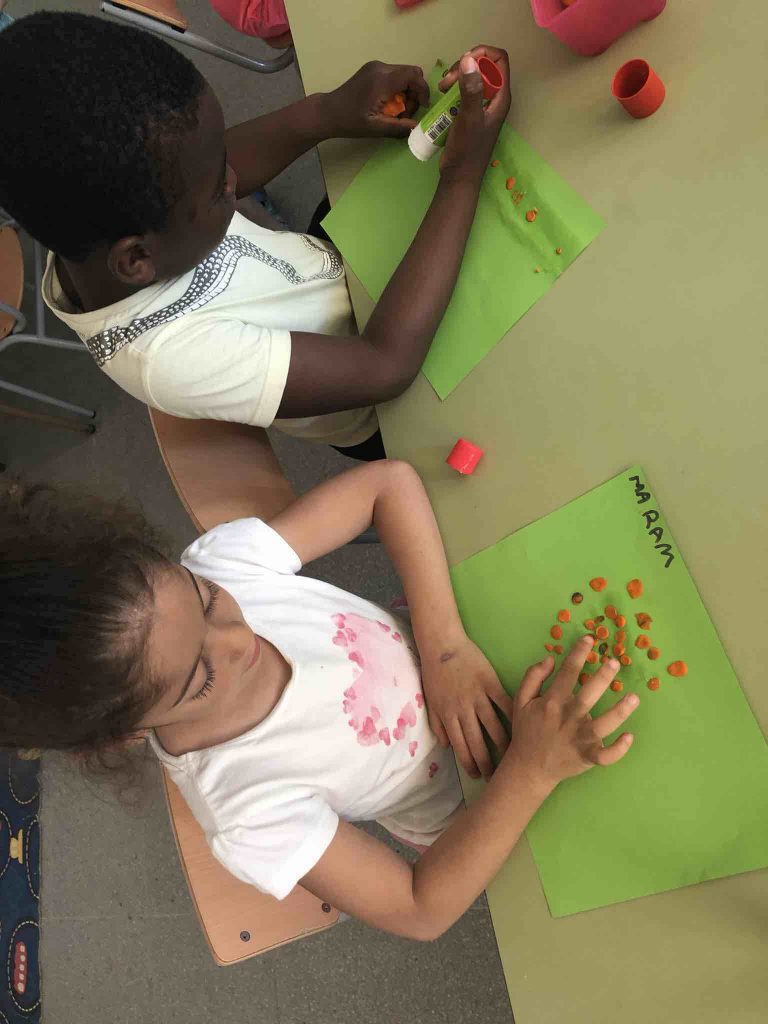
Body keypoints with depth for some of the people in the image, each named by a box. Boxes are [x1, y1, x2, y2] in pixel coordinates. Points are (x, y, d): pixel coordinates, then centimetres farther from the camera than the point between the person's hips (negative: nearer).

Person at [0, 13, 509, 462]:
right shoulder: (170, 355, -43)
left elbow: (218, 160, -3)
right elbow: (387, 365, -38)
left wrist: (327, 112, -21)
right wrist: (463, 177, -33)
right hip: (373, 417, -6)